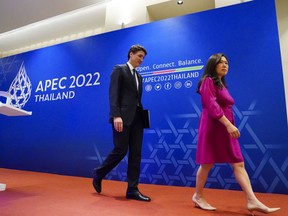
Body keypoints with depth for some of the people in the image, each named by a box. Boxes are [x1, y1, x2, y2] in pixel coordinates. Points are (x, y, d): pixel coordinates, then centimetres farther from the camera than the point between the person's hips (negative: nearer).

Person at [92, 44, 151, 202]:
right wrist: (116, 115, -21)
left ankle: (132, 189, 13)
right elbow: (113, 94, -11)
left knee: (136, 154, 4)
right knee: (120, 150, -4)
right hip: (123, 117, -7)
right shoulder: (119, 69, 2)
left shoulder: (138, 76, 24)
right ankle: (98, 174, 22)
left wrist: (142, 114, 7)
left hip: (136, 117, 8)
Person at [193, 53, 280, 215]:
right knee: (208, 163, 1)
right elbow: (212, 106, -18)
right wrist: (228, 124, -25)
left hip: (225, 128, 9)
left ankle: (252, 201, 5)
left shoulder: (222, 84, 20)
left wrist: (230, 125, 14)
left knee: (239, 164, 3)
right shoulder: (208, 81, -5)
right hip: (213, 127, -9)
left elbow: (226, 108, 19)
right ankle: (198, 196, 17)